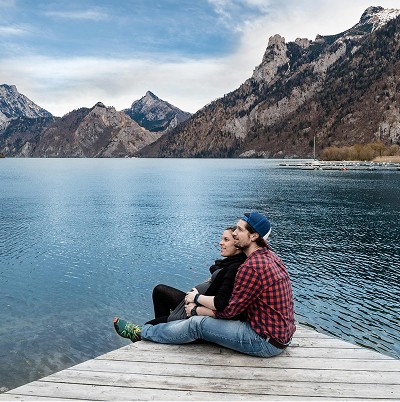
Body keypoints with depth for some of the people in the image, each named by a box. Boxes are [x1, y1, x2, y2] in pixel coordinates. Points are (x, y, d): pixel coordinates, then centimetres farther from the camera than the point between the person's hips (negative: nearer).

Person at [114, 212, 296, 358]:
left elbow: (230, 310, -17)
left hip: (267, 342, -9)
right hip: (281, 334, 9)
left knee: (197, 325, -5)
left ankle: (140, 332, 13)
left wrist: (197, 299, -1)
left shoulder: (252, 267, -25)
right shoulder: (270, 255, 7)